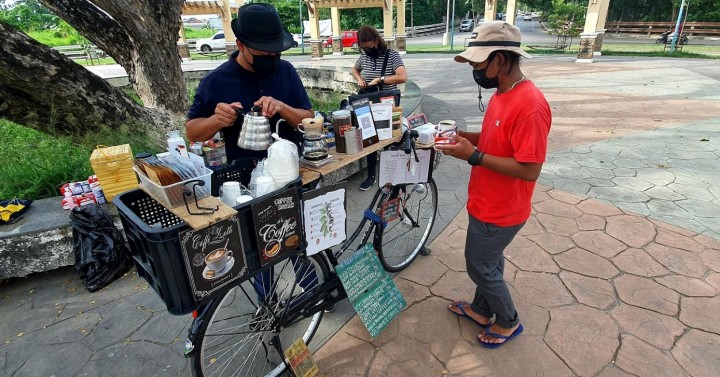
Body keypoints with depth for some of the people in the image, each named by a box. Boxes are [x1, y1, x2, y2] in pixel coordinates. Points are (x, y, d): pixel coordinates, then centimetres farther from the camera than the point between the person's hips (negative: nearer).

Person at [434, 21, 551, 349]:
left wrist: (474, 156, -27)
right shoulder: (502, 93, 3)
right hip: (487, 204, 9)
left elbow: (530, 170, -27)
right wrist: (466, 137, -2)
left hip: (500, 211, -9)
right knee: (488, 261, 24)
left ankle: (508, 322, 33)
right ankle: (481, 310, 45)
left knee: (480, 267, 9)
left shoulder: (530, 105, -28)